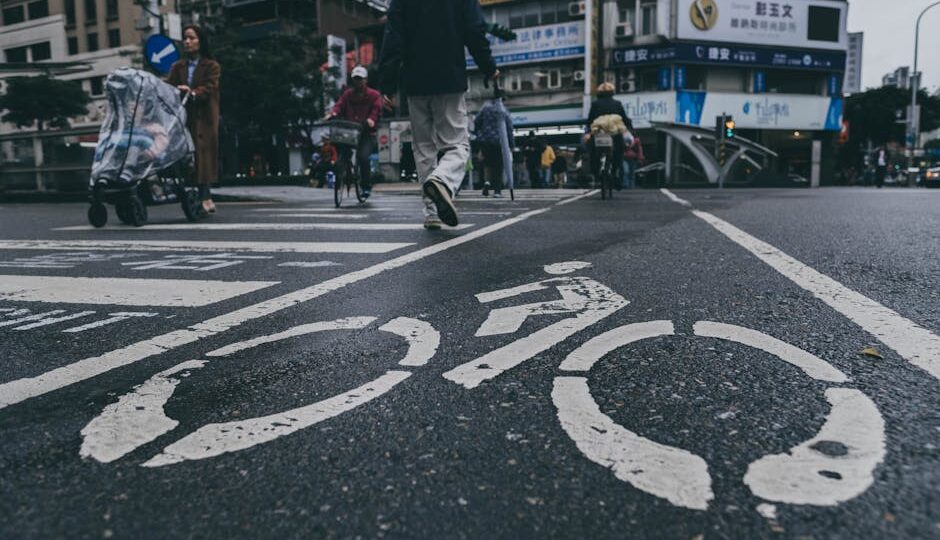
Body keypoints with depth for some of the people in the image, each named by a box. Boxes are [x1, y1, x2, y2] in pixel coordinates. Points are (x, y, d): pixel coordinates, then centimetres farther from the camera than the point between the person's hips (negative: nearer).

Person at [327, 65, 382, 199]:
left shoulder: (374, 95, 9)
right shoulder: (347, 94, 20)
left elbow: (377, 109, -6)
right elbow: (339, 105, 5)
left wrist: (372, 119, -28)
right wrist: (333, 114, -19)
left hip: (367, 133, -4)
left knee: (363, 156, -22)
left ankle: (366, 186, -7)